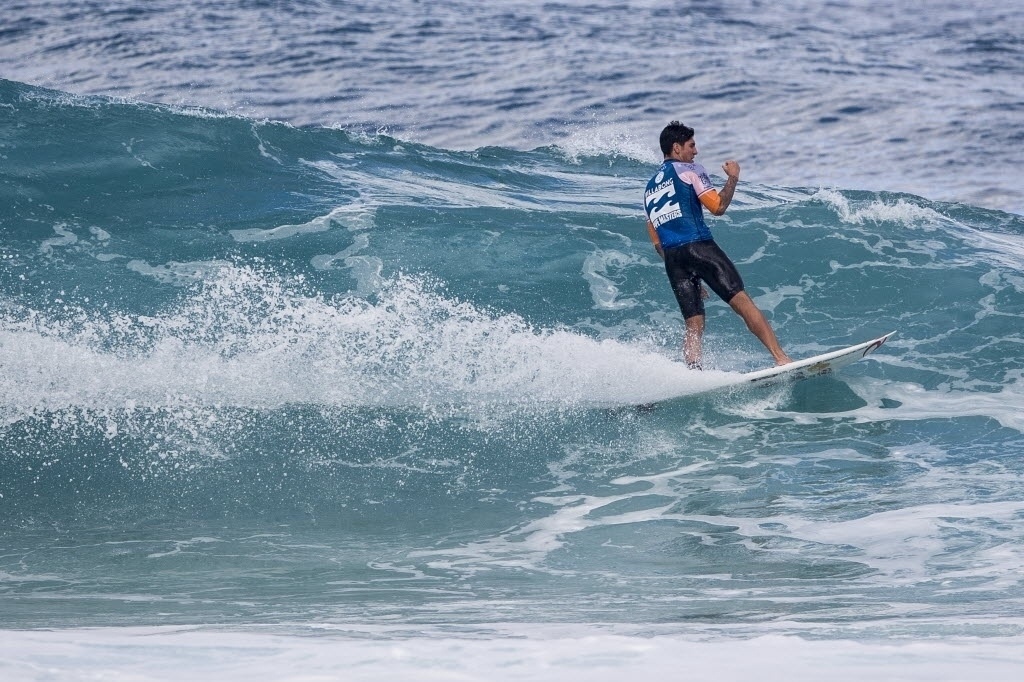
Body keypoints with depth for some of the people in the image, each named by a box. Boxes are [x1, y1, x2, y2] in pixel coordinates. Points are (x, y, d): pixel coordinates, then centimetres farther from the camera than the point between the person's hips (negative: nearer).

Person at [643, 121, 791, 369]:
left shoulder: (650, 189, 27)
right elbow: (717, 207, -7)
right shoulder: (688, 170, 6)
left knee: (694, 325, 4)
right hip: (699, 247, -6)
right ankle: (781, 358, -17)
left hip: (671, 257, 6)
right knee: (742, 302, -9)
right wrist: (733, 178, 8)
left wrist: (690, 279, 27)